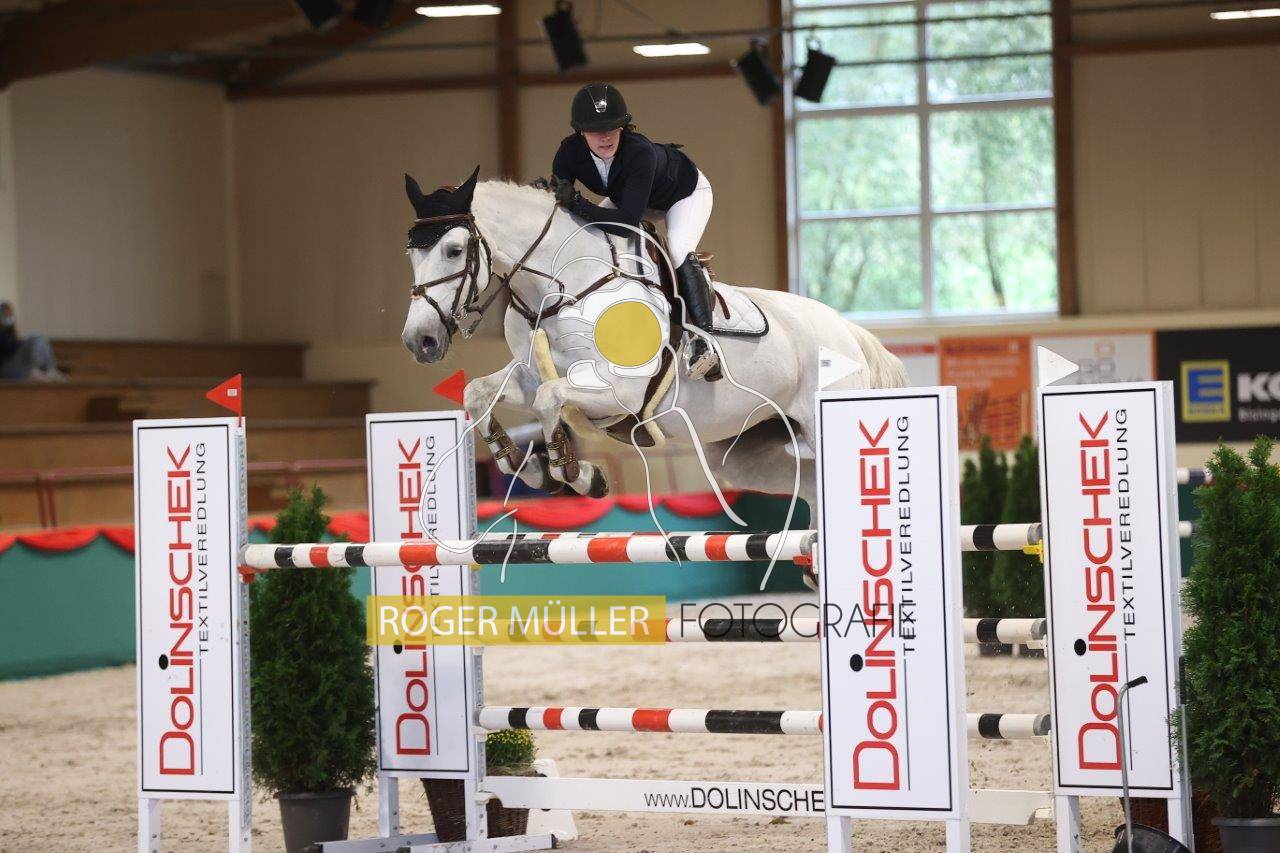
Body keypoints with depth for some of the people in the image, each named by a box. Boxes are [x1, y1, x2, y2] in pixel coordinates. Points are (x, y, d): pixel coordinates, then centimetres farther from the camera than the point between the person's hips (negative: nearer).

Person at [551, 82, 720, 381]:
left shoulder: (640, 152, -46)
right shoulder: (570, 151, -30)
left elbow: (627, 221, -50)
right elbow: (558, 196, -17)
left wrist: (576, 204, -55)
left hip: (686, 191, -6)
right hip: (626, 193, 6)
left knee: (679, 252, -29)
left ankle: (702, 343, -25)